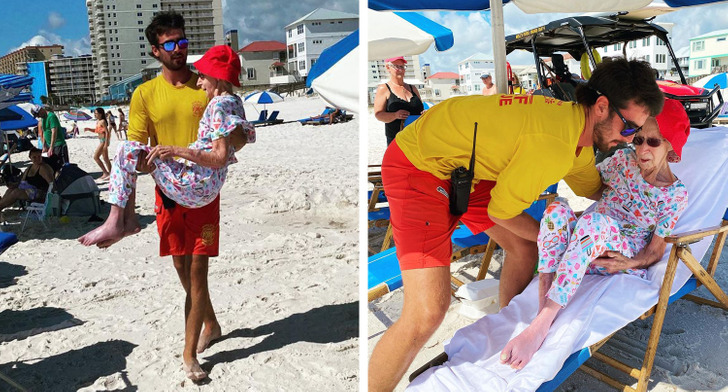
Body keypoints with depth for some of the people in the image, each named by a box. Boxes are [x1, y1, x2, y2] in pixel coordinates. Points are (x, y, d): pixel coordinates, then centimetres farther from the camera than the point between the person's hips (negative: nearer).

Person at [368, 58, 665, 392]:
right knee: (427, 313, -18)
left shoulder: (578, 128, 2)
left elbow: (595, 189, 22)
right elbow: (500, 212, -15)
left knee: (524, 249, 16)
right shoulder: (554, 142, -29)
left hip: (465, 169, 10)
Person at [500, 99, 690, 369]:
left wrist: (630, 263, -23)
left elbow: (656, 250, -4)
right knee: (557, 208, -29)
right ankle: (543, 308, -39)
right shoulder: (624, 159, 6)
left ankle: (540, 326, -48)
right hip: (587, 246, 4)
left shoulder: (676, 194, -3)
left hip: (626, 260, -4)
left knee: (596, 220, -39)